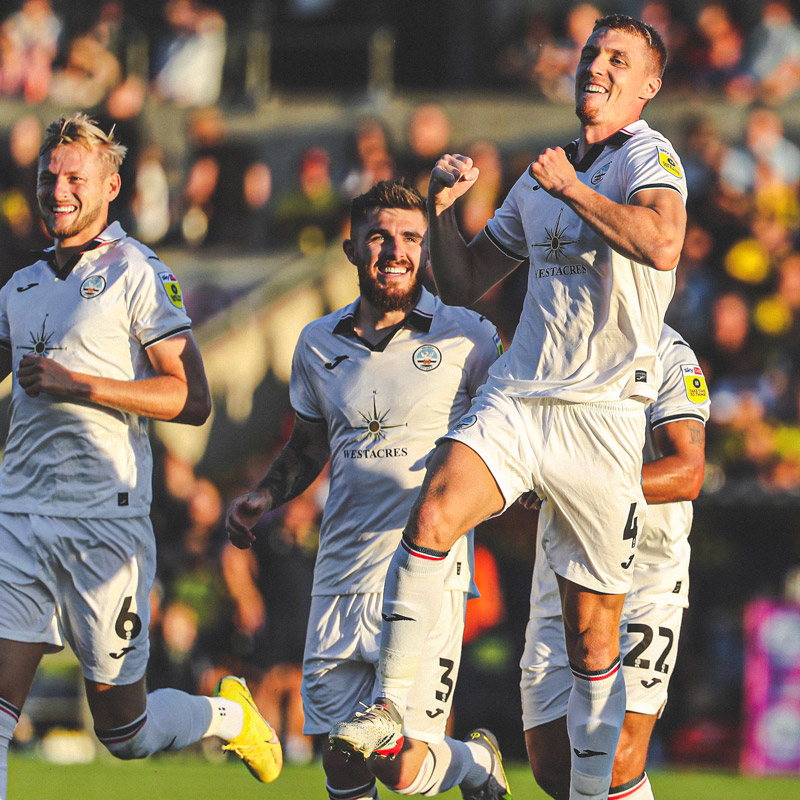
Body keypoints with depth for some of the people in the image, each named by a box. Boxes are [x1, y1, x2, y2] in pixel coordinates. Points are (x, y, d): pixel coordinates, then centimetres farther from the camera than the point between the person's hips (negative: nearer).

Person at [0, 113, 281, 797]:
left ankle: (229, 715, 34)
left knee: (122, 729, 6)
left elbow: (192, 400, -9)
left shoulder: (137, 274, -3)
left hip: (105, 517, -5)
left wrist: (78, 384, -16)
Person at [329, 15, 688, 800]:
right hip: (517, 396, 4)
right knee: (432, 513, -24)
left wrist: (571, 189, -14)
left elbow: (661, 242, -25)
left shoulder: (646, 155, -2)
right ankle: (388, 708, -20)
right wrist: (442, 208, 9)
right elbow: (463, 285, 26)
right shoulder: (540, 176, 18)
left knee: (591, 629, 2)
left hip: (602, 412, -4)